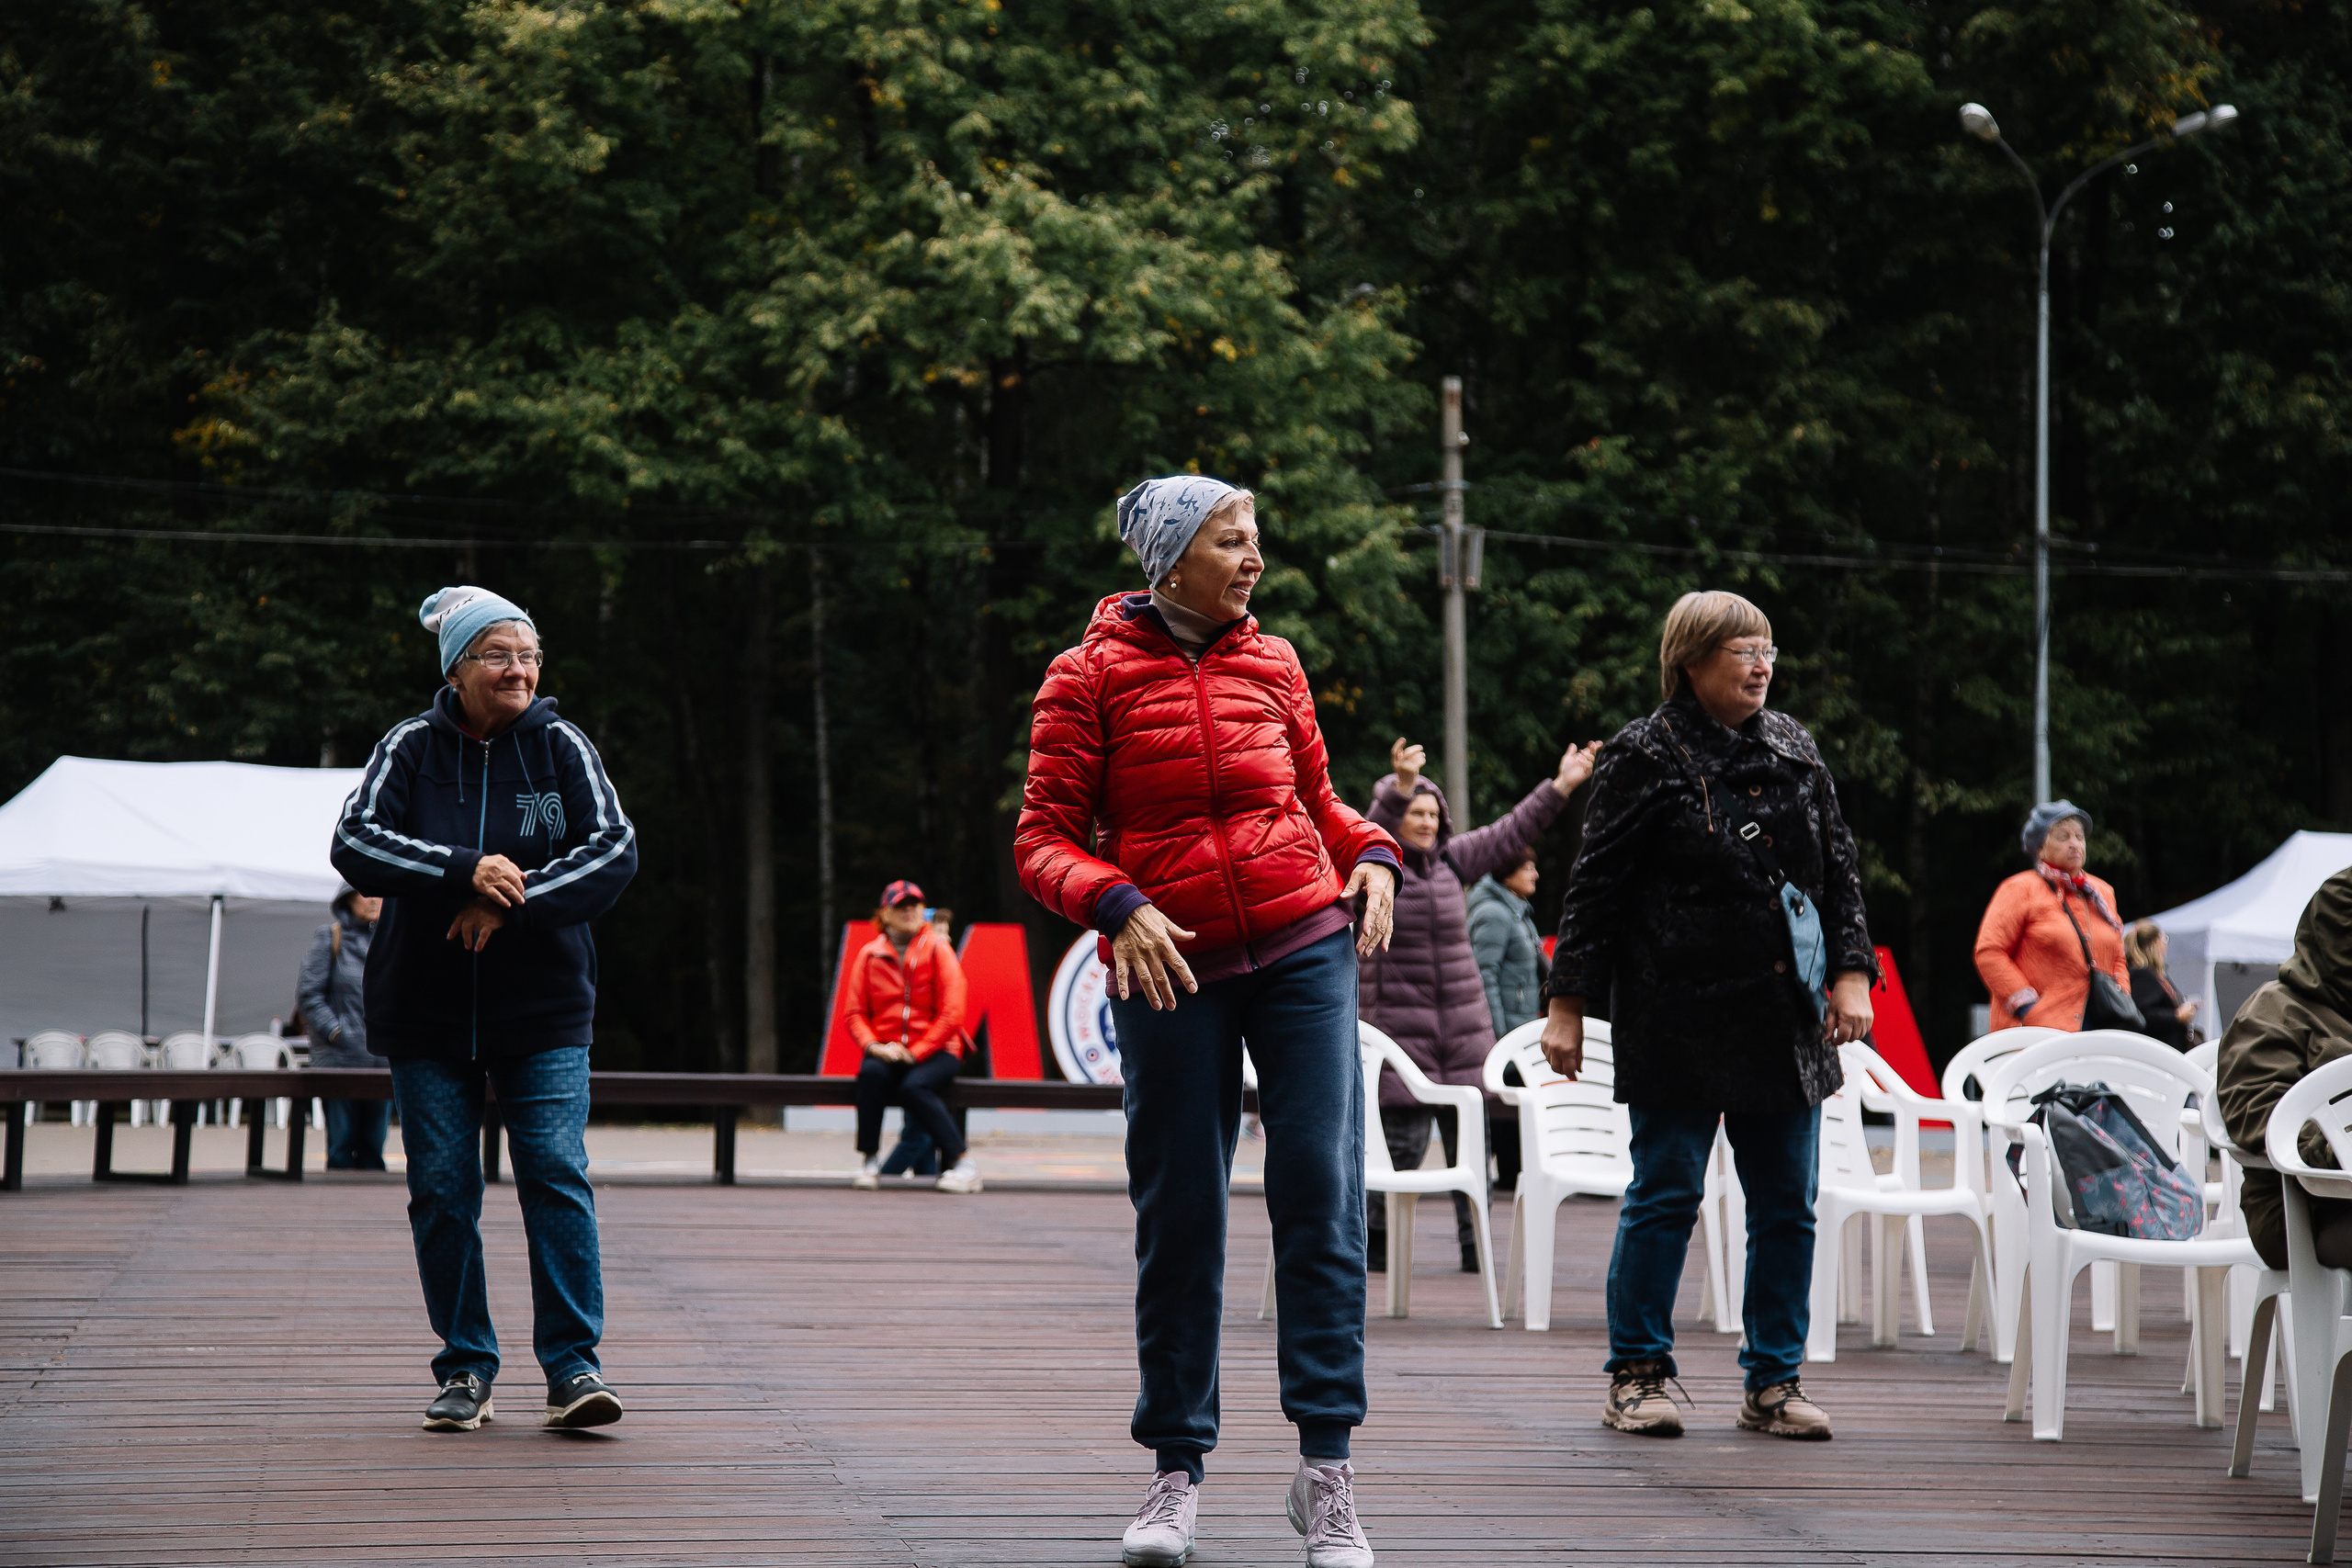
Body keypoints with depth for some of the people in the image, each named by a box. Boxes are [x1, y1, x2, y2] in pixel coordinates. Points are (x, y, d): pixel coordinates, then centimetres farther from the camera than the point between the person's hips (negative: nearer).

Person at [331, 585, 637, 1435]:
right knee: (442, 1189, 1)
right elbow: (355, 844, -11)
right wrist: (464, 870, -25)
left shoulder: (560, 747, 1)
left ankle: (573, 1367, -6)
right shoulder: (411, 749, 0)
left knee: (557, 1174, -10)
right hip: (426, 1010, 0)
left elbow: (615, 851, -8)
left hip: (543, 1012, 0)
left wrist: (511, 904, -20)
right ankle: (465, 1372, 11)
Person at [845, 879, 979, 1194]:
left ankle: (961, 1161, -28)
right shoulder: (869, 955, 9)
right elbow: (856, 1013, 8)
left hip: (934, 1050, -2)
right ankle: (870, 1162, -25)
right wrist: (873, 1046, -12)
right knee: (871, 1073, -32)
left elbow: (951, 1014, -6)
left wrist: (915, 1052, -15)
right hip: (886, 1049, 2)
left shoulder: (937, 950, 0)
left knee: (914, 1086, -34)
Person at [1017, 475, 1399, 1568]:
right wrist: (1118, 907, -19)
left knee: (1321, 1190, -9)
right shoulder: (1091, 677, -1)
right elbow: (1045, 840, -2)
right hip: (1168, 968, -2)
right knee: (1178, 1215, 2)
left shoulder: (1272, 665, 9)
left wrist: (1372, 855, 2)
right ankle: (1176, 1471, 15)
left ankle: (1326, 1469, -7)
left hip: (1302, 947, 2)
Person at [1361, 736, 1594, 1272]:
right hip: (1399, 1022, -6)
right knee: (1404, 1141, -10)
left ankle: (1476, 1247, 9)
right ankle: (1371, 1242, 4)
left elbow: (1509, 834, 18)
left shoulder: (1450, 859, 13)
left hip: (1463, 1025, 6)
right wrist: (1401, 786, -43)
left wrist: (1560, 786, 15)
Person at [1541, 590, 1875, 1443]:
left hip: (1784, 1021, 5)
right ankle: (1638, 1375, 8)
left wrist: (1851, 973, 5)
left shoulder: (1794, 750, 12)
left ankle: (1774, 1381, 12)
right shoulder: (1647, 755, -4)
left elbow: (1839, 869, 16)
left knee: (1787, 1205, 4)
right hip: (1679, 1020, -5)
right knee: (1665, 1196, -2)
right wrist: (1567, 1003, -7)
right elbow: (1594, 885, -4)